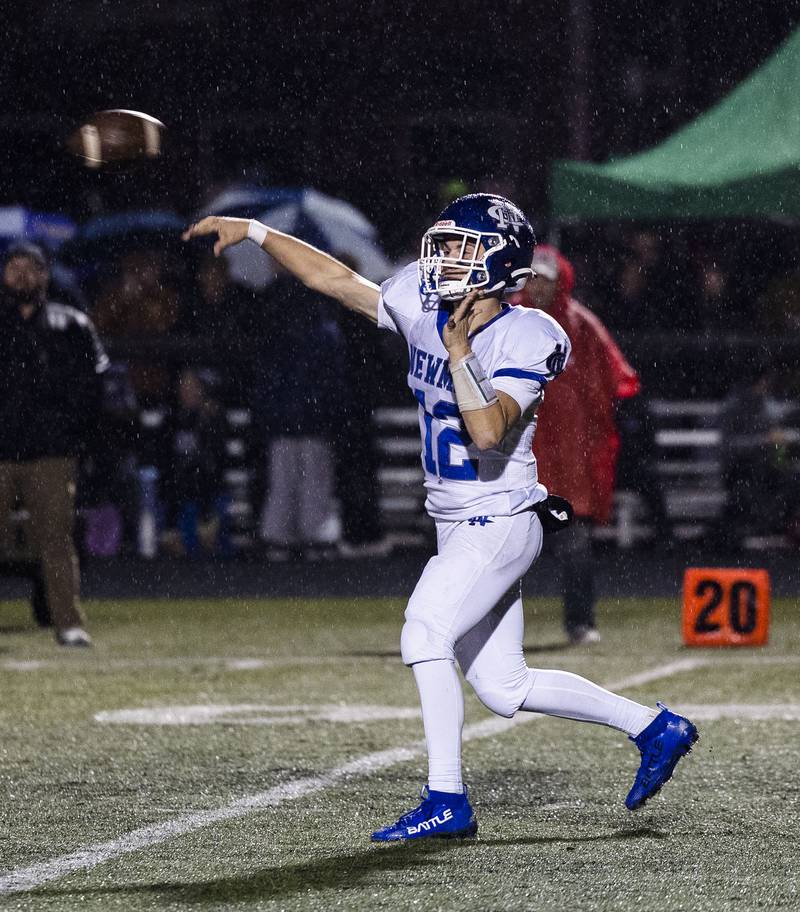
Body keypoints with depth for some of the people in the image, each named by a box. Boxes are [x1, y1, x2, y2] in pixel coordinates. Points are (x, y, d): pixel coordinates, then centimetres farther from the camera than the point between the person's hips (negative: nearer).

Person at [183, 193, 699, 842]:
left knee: (425, 635, -22)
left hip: (501, 523, -8)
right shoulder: (424, 308, 3)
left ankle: (447, 801, -19)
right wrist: (254, 231, 5)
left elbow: (488, 432, -30)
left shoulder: (523, 339, -17)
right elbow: (334, 279, 9)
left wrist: (459, 353, -30)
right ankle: (654, 727, 23)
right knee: (504, 688, 9)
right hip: (458, 526, 8)